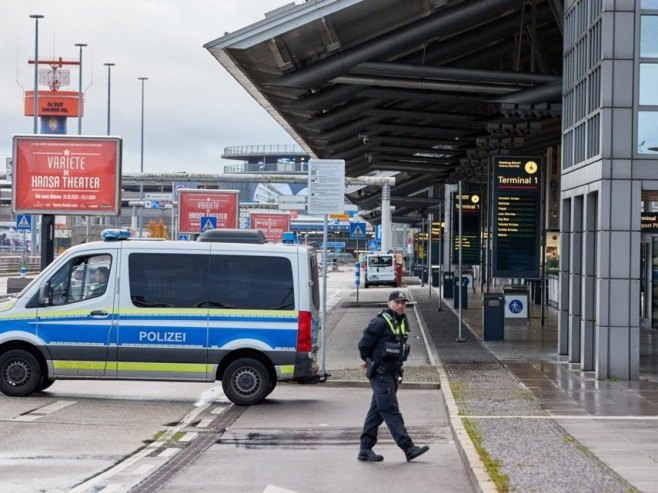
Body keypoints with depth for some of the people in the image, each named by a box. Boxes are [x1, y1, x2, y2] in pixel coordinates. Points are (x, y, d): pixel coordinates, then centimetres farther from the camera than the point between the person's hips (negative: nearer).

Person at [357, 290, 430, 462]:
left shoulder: (403, 323, 12)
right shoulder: (380, 323, -14)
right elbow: (364, 345, -11)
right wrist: (370, 361, 7)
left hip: (393, 373, 8)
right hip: (381, 374, -8)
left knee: (376, 412, 11)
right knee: (391, 411, -8)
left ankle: (365, 449, 16)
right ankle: (408, 448, -11)